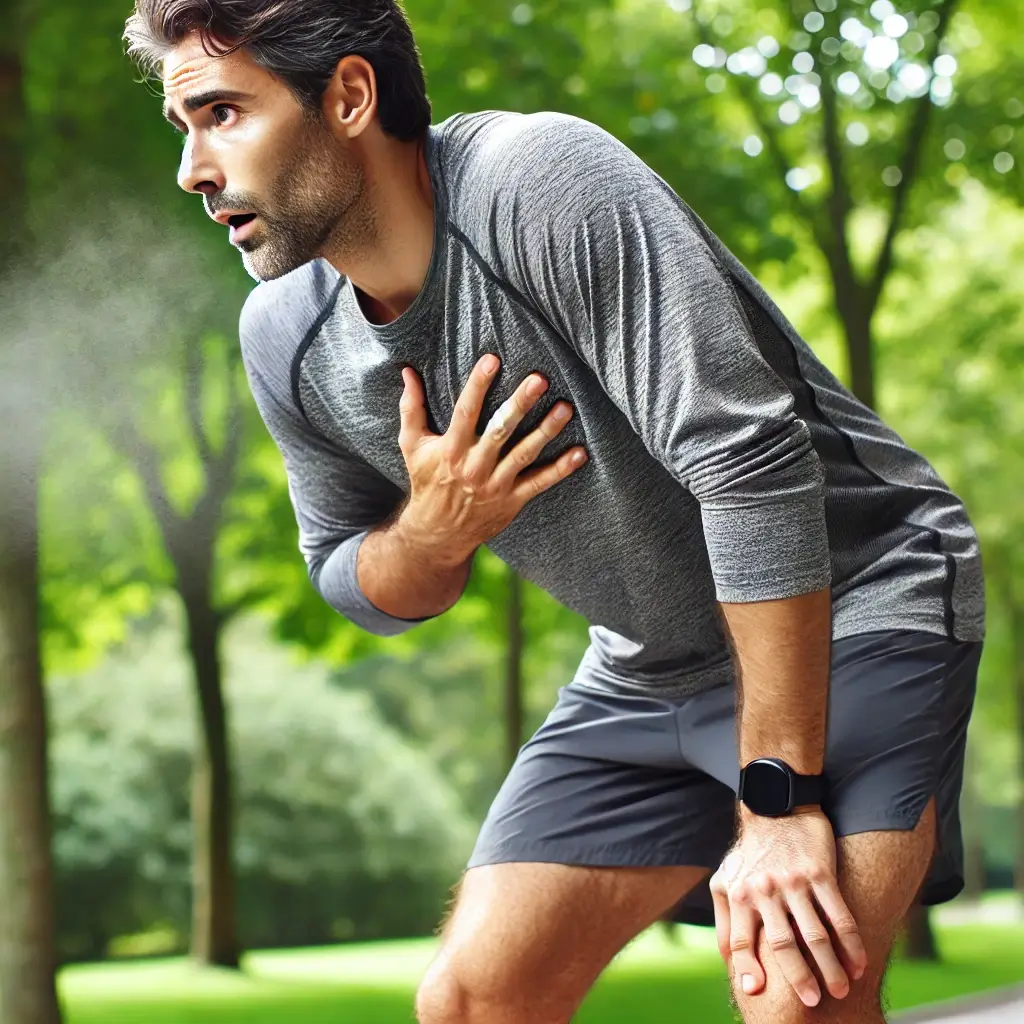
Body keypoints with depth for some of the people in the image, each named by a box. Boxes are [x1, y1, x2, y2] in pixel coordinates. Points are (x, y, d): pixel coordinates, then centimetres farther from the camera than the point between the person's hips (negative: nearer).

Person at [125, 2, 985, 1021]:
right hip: (647, 665, 7)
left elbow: (751, 464, -30)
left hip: (856, 601, -7)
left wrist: (778, 803, -29)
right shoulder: (285, 338, -4)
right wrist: (431, 532, -17)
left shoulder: (545, 182, -27)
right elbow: (354, 583, 10)